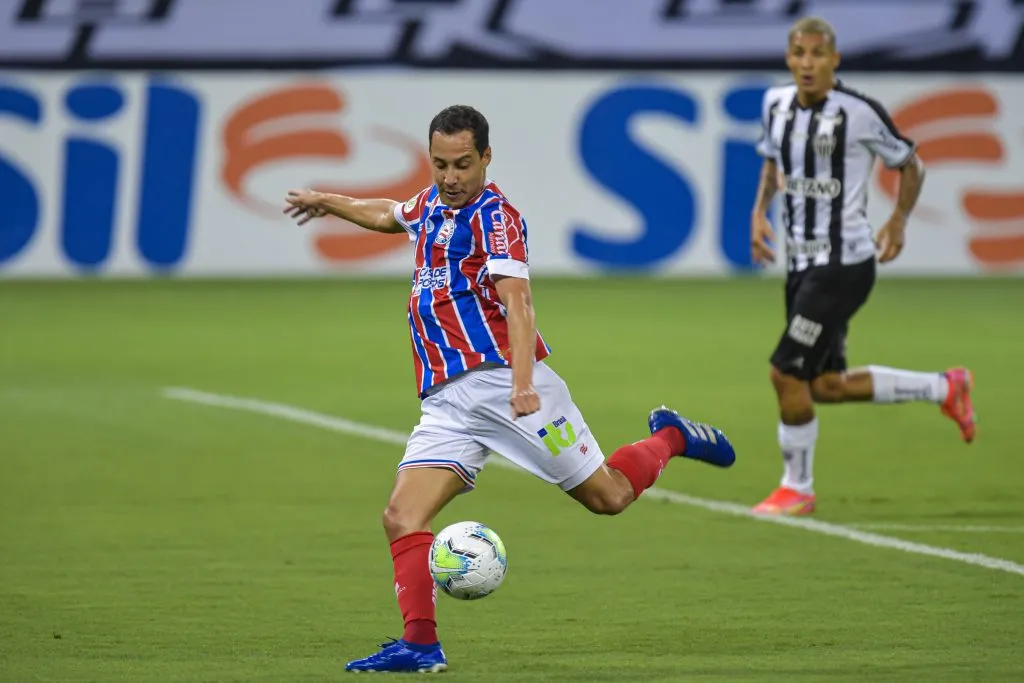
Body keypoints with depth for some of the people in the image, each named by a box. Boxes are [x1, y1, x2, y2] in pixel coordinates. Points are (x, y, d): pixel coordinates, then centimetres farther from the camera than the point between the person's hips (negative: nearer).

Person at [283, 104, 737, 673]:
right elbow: (390, 215, 42)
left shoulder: (495, 216, -8)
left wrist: (523, 383, -34)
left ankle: (670, 438, 28)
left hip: (502, 380, -7)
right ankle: (420, 644, -14)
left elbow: (517, 301, -21)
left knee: (607, 495, 0)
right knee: (402, 516, -12)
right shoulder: (432, 204, 16)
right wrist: (327, 202, 53)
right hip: (446, 401, 7)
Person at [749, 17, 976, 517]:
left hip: (844, 264, -8)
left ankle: (796, 489, 9)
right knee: (827, 386, 12)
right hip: (801, 263, 8)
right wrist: (759, 212, 8)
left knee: (787, 373, -10)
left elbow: (910, 165, 1)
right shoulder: (776, 104, 4)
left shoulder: (859, 112, -14)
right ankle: (944, 389, 31)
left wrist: (898, 221, -8)